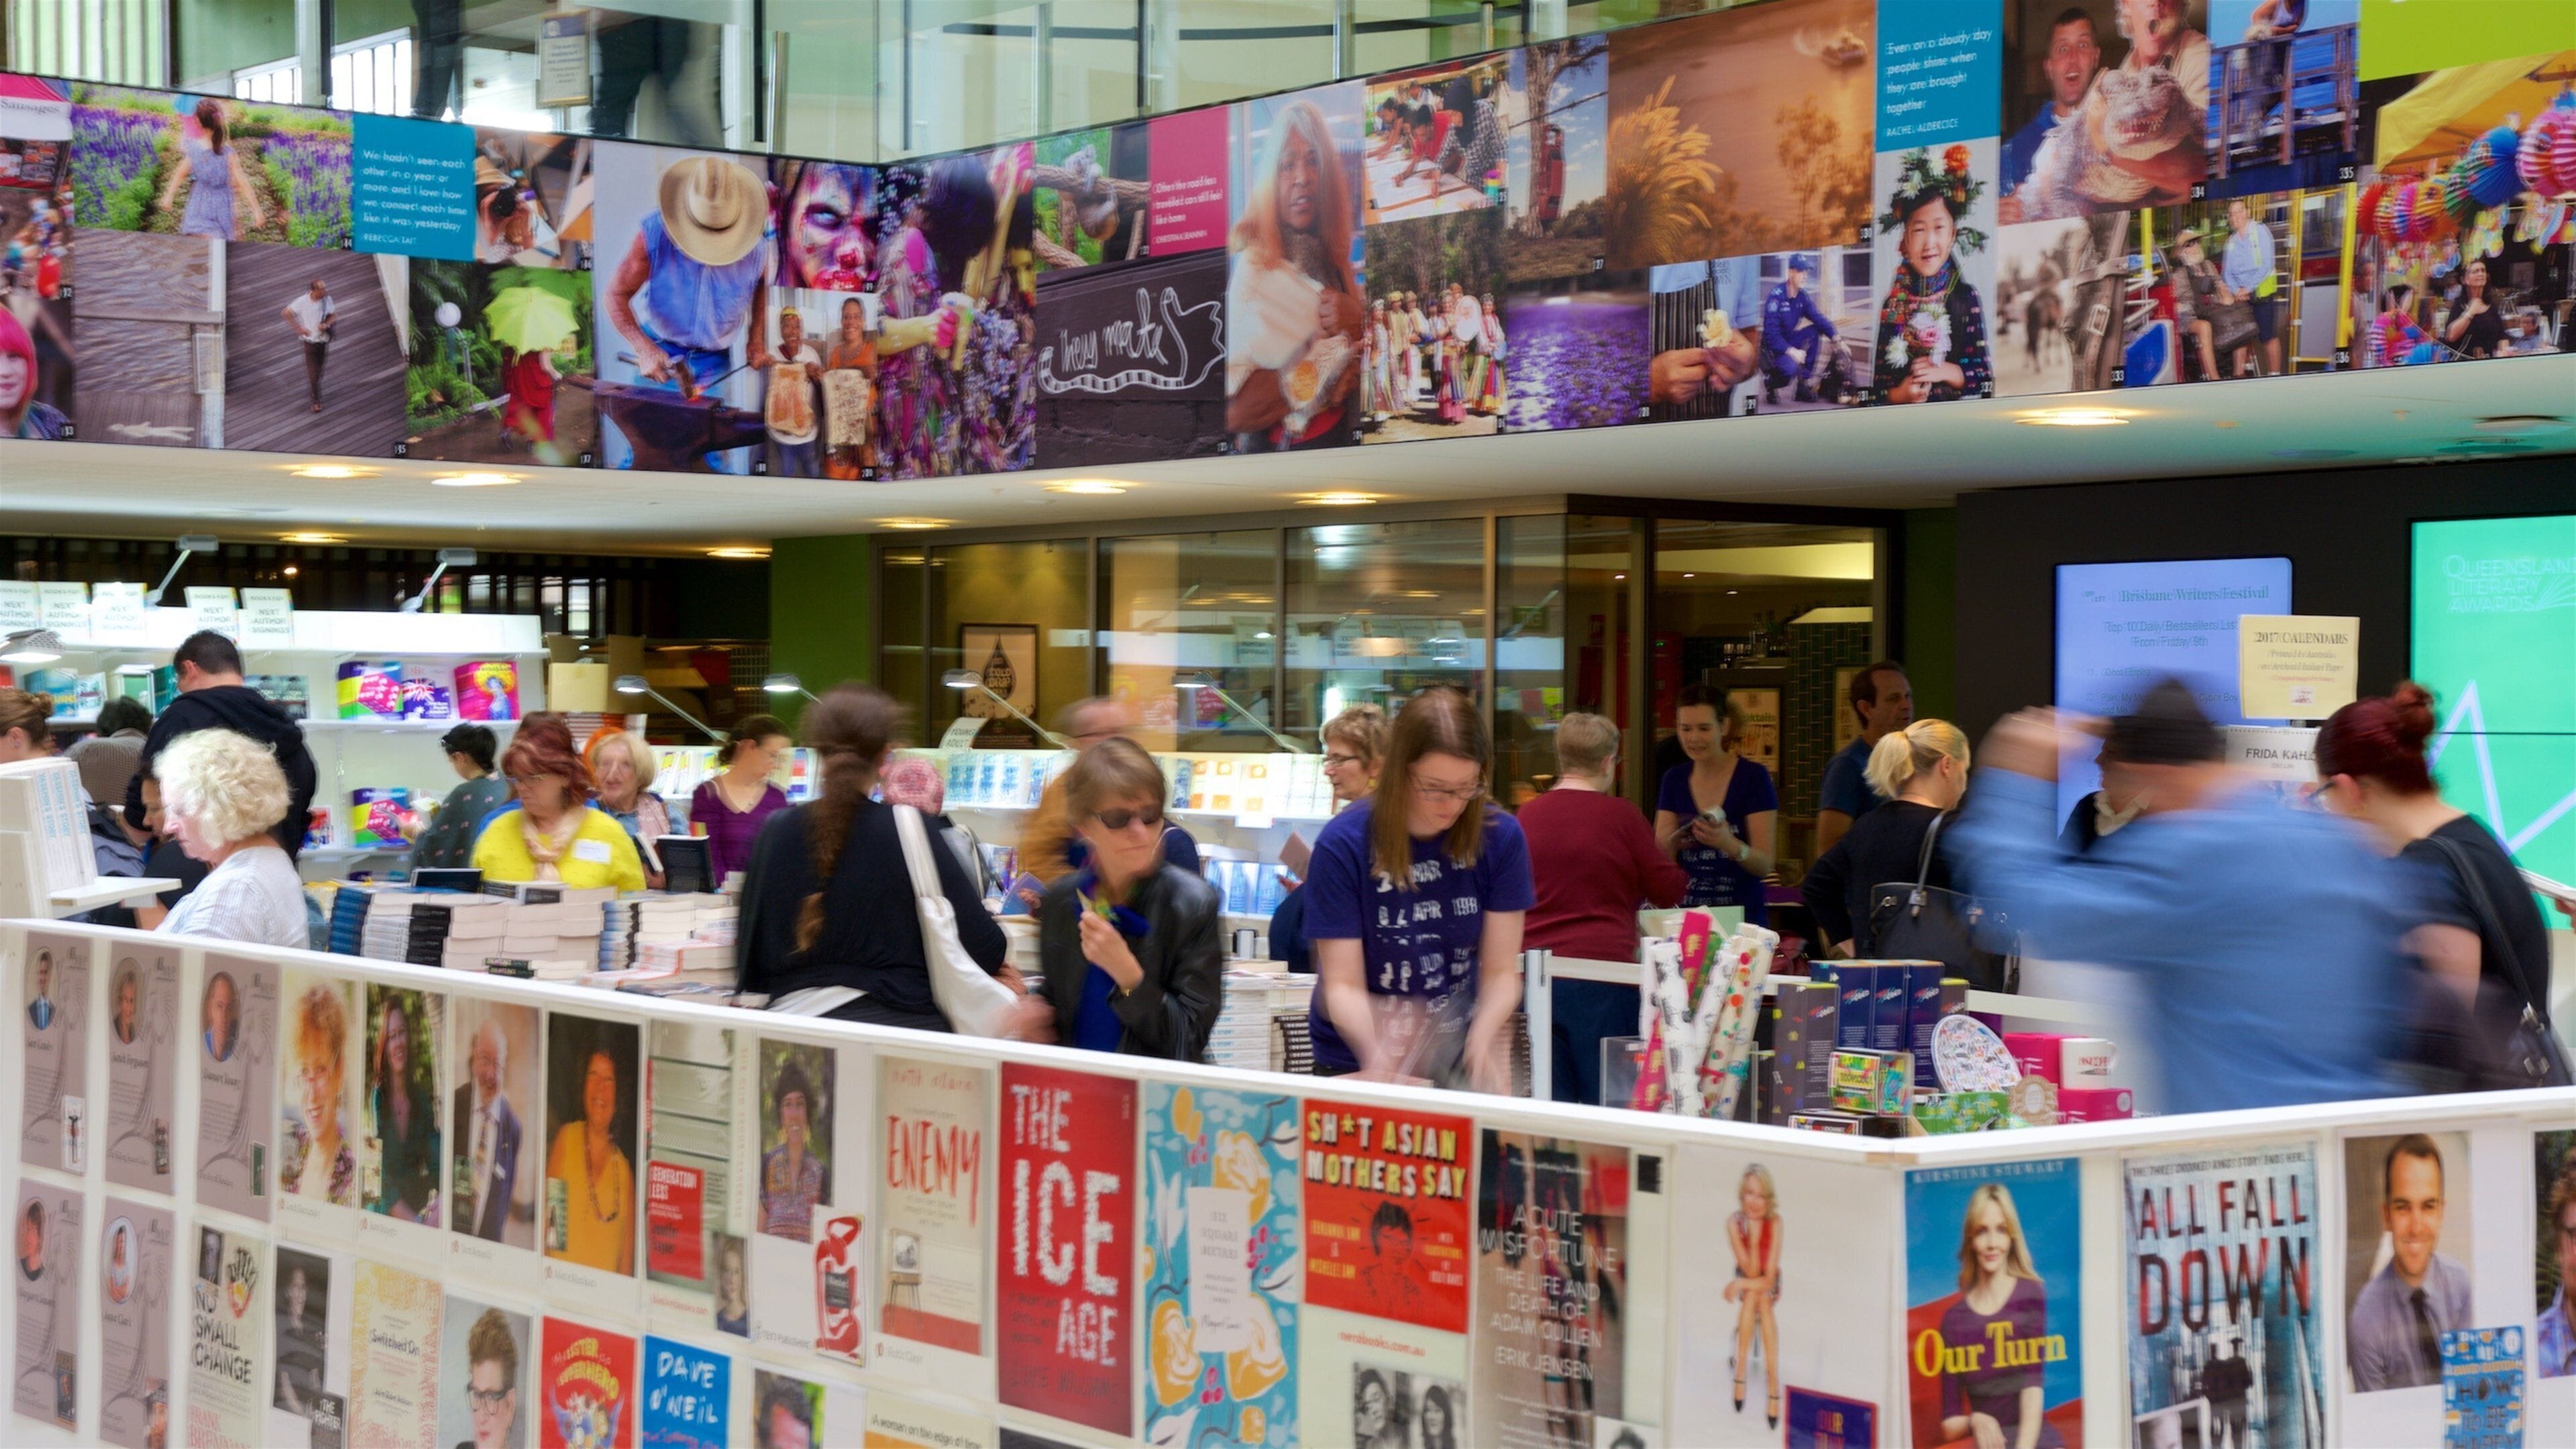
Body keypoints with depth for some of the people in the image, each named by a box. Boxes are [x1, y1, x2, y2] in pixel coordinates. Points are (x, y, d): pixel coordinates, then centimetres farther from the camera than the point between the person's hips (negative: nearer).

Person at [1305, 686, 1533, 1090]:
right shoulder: (1343, 845, -14)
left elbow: (1501, 972, -5)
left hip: (1459, 1065, 2)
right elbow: (1342, 983, -14)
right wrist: (1378, 1052, -35)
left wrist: (1482, 1040, -26)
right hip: (1356, 1067, -2)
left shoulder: (1502, 838, -6)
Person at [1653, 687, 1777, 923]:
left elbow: (1765, 865, -10)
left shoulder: (1753, 777, -6)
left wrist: (1729, 845, -28)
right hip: (1686, 914, 3)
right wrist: (1670, 844, -20)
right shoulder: (1674, 780, 6)